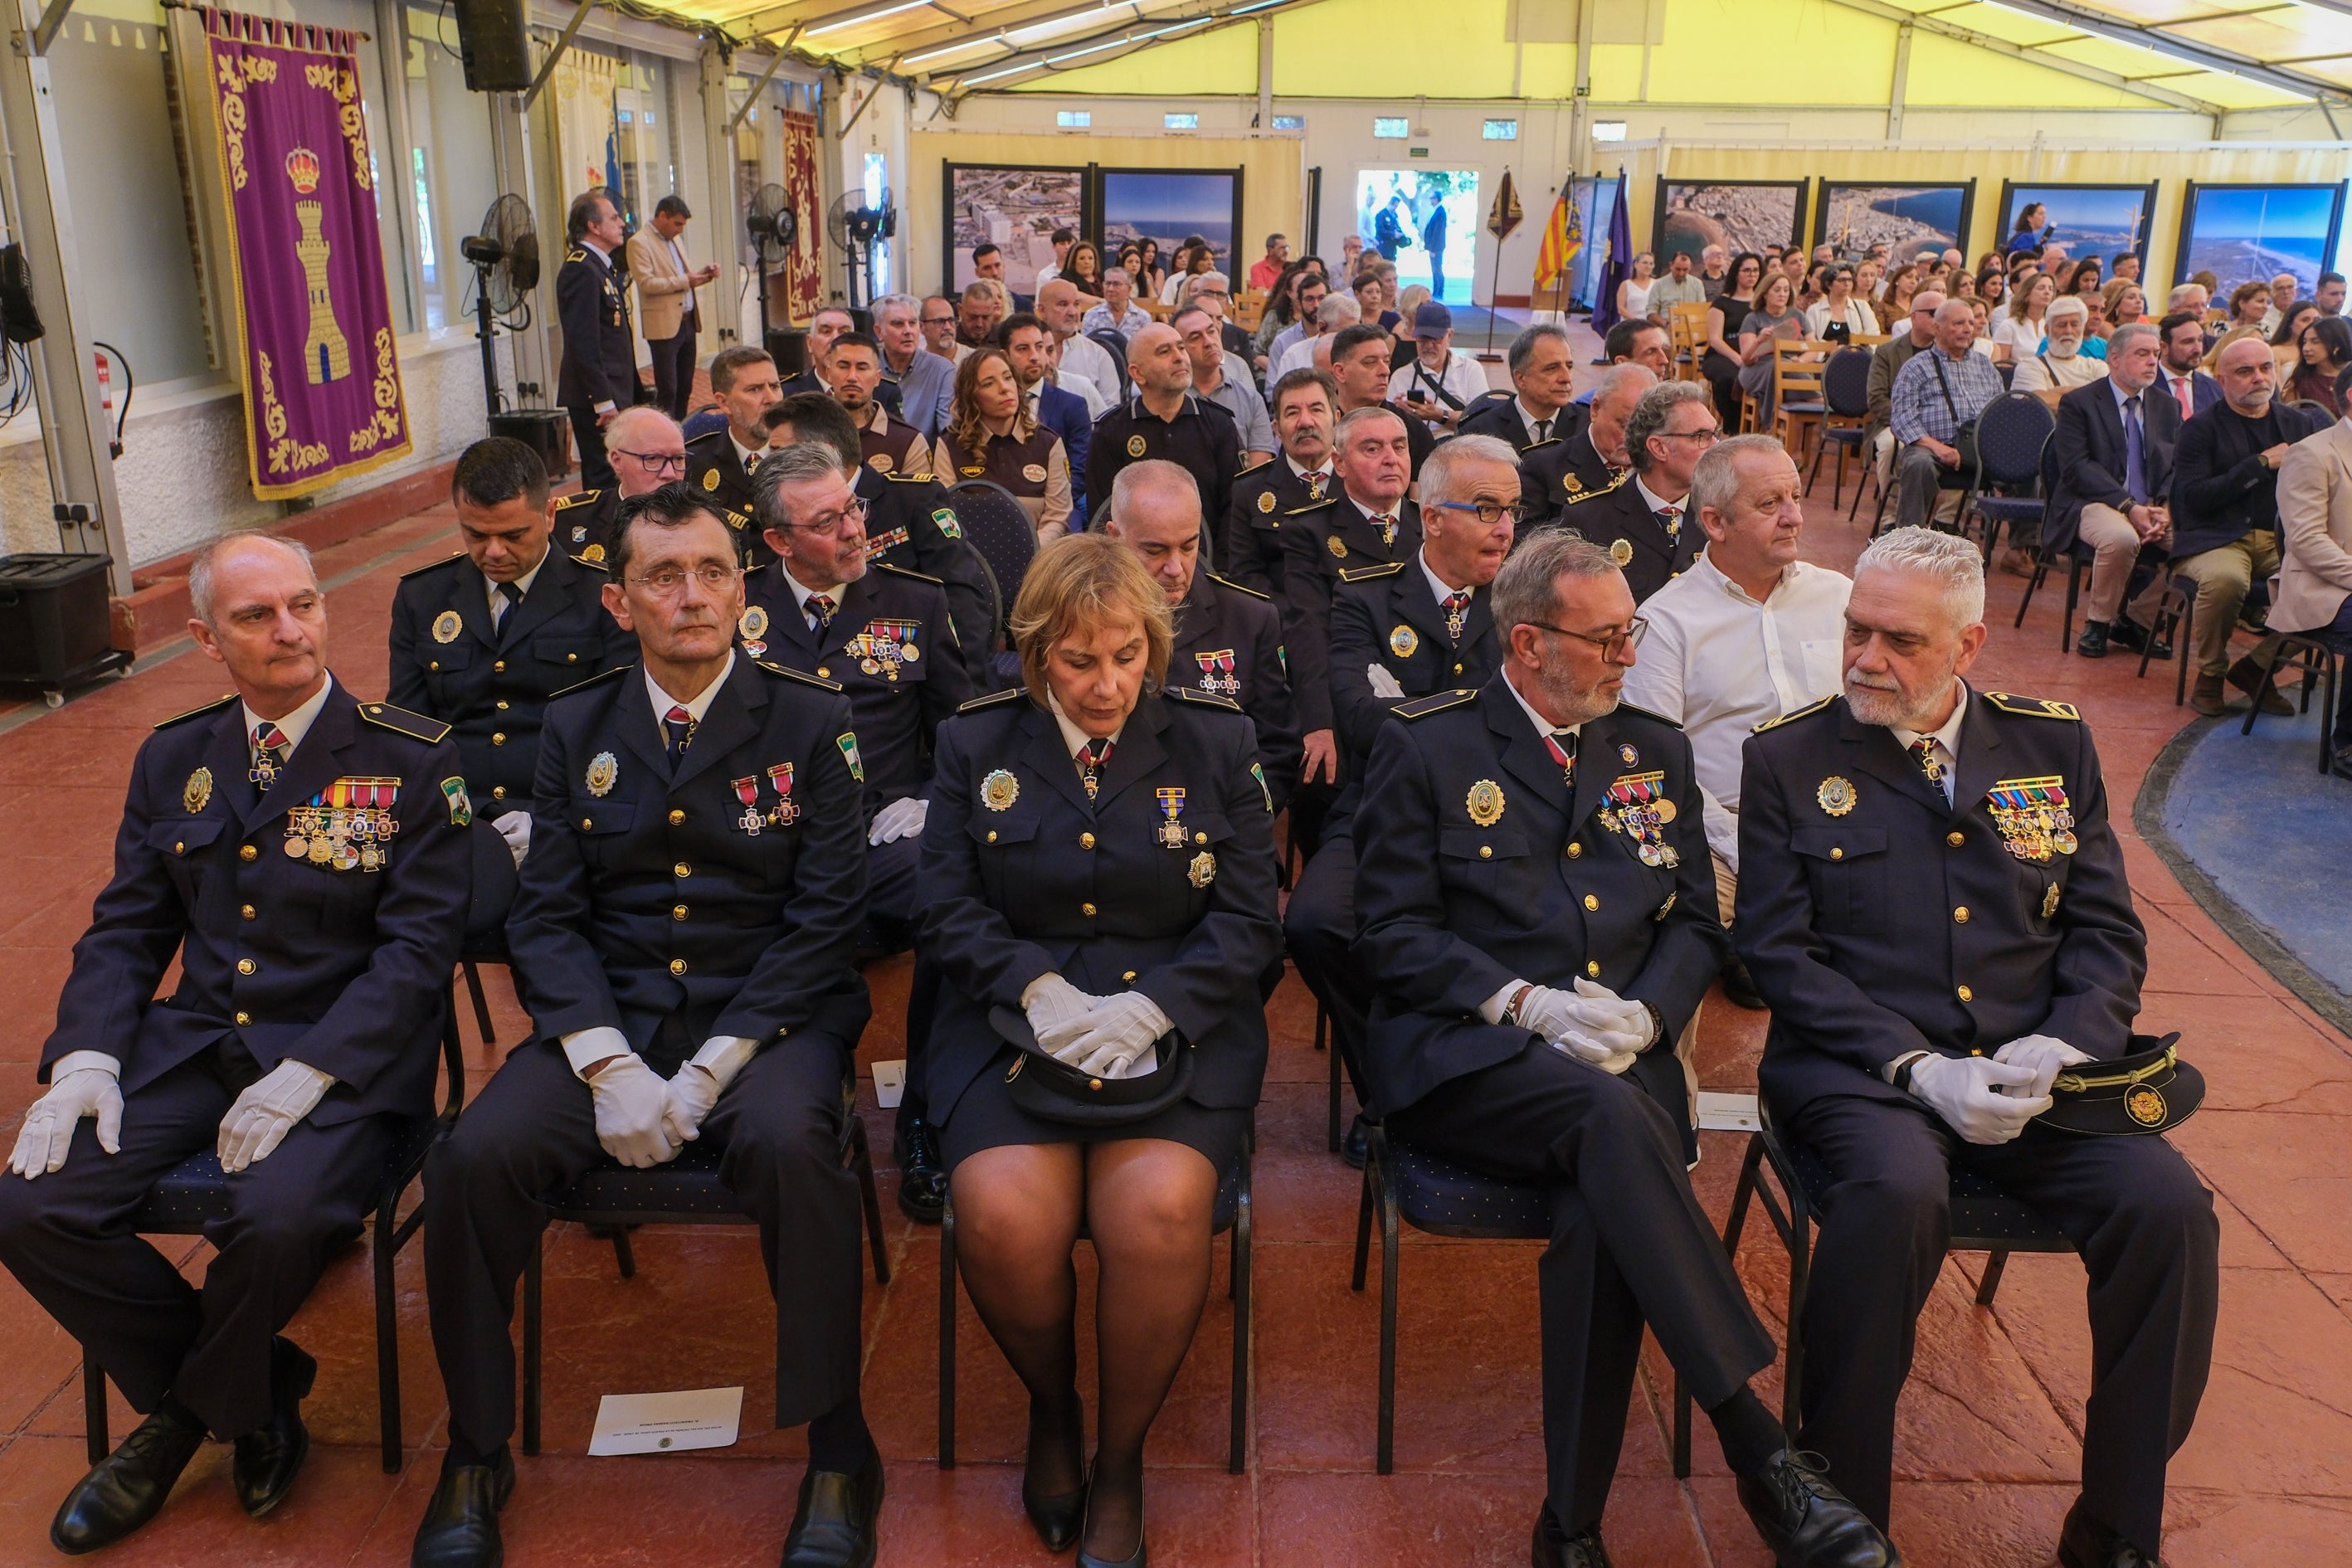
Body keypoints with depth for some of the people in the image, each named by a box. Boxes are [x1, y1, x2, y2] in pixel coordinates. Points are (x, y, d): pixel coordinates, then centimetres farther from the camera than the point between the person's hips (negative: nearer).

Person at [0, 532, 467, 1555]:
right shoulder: (173, 761, 11)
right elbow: (124, 930, 12)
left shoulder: (412, 760, -6)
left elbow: (418, 945, -11)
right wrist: (86, 1058, -6)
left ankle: (201, 1404, 5)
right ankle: (252, 1396, 8)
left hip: (343, 1058, -5)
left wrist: (309, 1072, -21)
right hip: (193, 1046, 5)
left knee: (277, 1220, -31)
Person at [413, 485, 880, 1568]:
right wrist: (608, 1064, -13)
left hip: (765, 1018, -2)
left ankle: (837, 1451, -14)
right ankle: (476, 1456, 2)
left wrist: (713, 1066, -15)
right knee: (475, 1155, -22)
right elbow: (547, 918, 4)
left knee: (789, 1144, -34)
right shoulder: (576, 728, 9)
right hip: (608, 1019, 3)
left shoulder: (810, 721, 0)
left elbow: (826, 918, -5)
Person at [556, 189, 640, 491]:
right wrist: (603, 401, -23)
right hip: (595, 398, -10)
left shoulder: (603, 265, 15)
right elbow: (583, 345, -22)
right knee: (604, 479, -7)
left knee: (607, 477, 13)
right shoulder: (580, 269, -16)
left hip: (613, 393, 10)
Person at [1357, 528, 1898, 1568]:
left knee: (1601, 1208, -30)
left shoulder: (1655, 750, 19)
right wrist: (1528, 1003, -14)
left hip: (1621, 1059, 3)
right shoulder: (1425, 746, 6)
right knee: (1608, 1116, -35)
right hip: (1460, 1055, -3)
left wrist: (1642, 1014, -6)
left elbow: (1696, 925, 15)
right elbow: (1394, 931, 0)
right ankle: (1762, 1454, -32)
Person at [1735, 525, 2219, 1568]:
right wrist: (1917, 1068, -14)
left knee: (2168, 1202, -22)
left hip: (2033, 1072, 3)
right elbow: (1779, 951, -3)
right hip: (1859, 1070, -3)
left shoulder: (2054, 746, 13)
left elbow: (2108, 934, 11)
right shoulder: (1788, 759, 4)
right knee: (1897, 1192, -34)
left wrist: (2060, 1045, -9)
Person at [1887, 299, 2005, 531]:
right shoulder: (1917, 367, 10)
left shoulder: (1985, 365, 27)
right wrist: (1938, 447, -17)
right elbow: (1902, 418, -3)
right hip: (1932, 446, -4)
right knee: (1919, 463, -38)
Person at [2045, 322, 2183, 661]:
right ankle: (2097, 622, -11)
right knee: (2121, 538, -38)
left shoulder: (2168, 407, 18)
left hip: (2153, 506, 5)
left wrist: (2165, 508, -11)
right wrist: (2129, 507, -21)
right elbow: (2076, 467, -11)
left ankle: (2137, 621, -2)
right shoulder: (2078, 403, 1)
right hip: (2093, 503, -5)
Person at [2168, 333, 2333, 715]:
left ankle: (2257, 667, -8)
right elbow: (2192, 497, -10)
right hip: (2217, 538, -4)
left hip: (2285, 539, 4)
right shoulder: (2201, 429, 3)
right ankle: (2210, 673, -12)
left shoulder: (2303, 424, 18)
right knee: (2225, 579, -38)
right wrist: (2262, 464, -9)